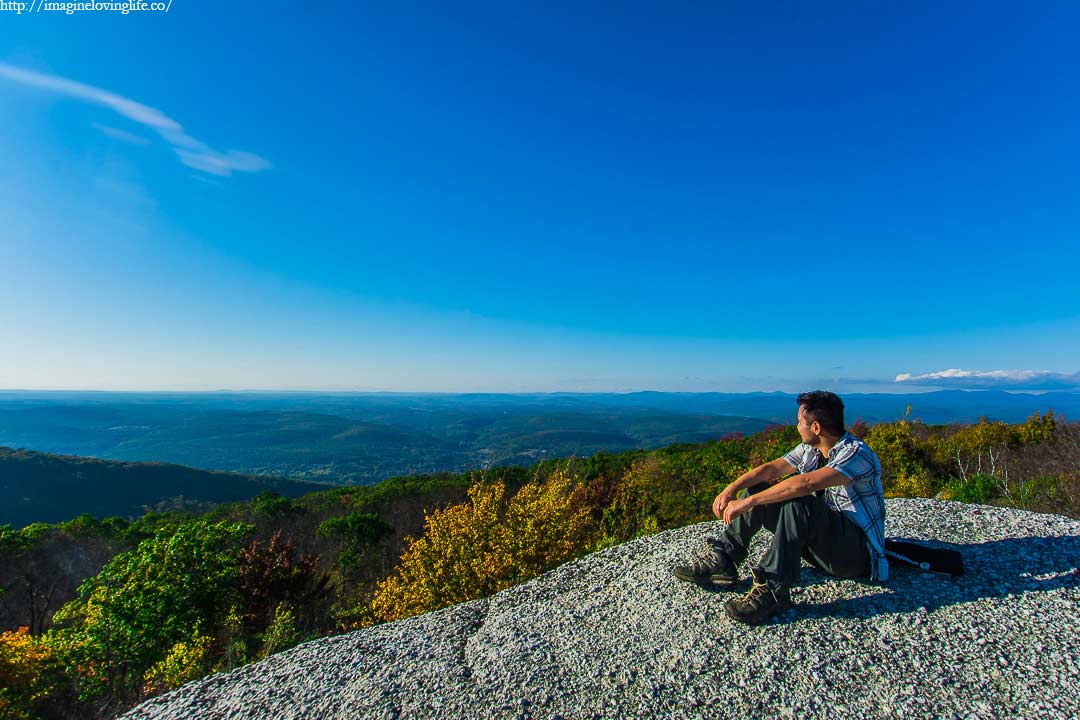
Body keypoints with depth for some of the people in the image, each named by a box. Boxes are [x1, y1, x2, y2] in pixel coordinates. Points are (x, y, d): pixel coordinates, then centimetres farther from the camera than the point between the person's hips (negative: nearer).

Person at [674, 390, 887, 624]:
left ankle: (774, 590, -33)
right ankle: (721, 560, -11)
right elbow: (772, 468, -1)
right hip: (822, 541, 8)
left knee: (797, 502, -35)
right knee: (758, 488, -4)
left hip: (858, 550, -8)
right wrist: (731, 489, -17)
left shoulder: (857, 454, -22)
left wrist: (748, 502, -37)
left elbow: (807, 483, -37)